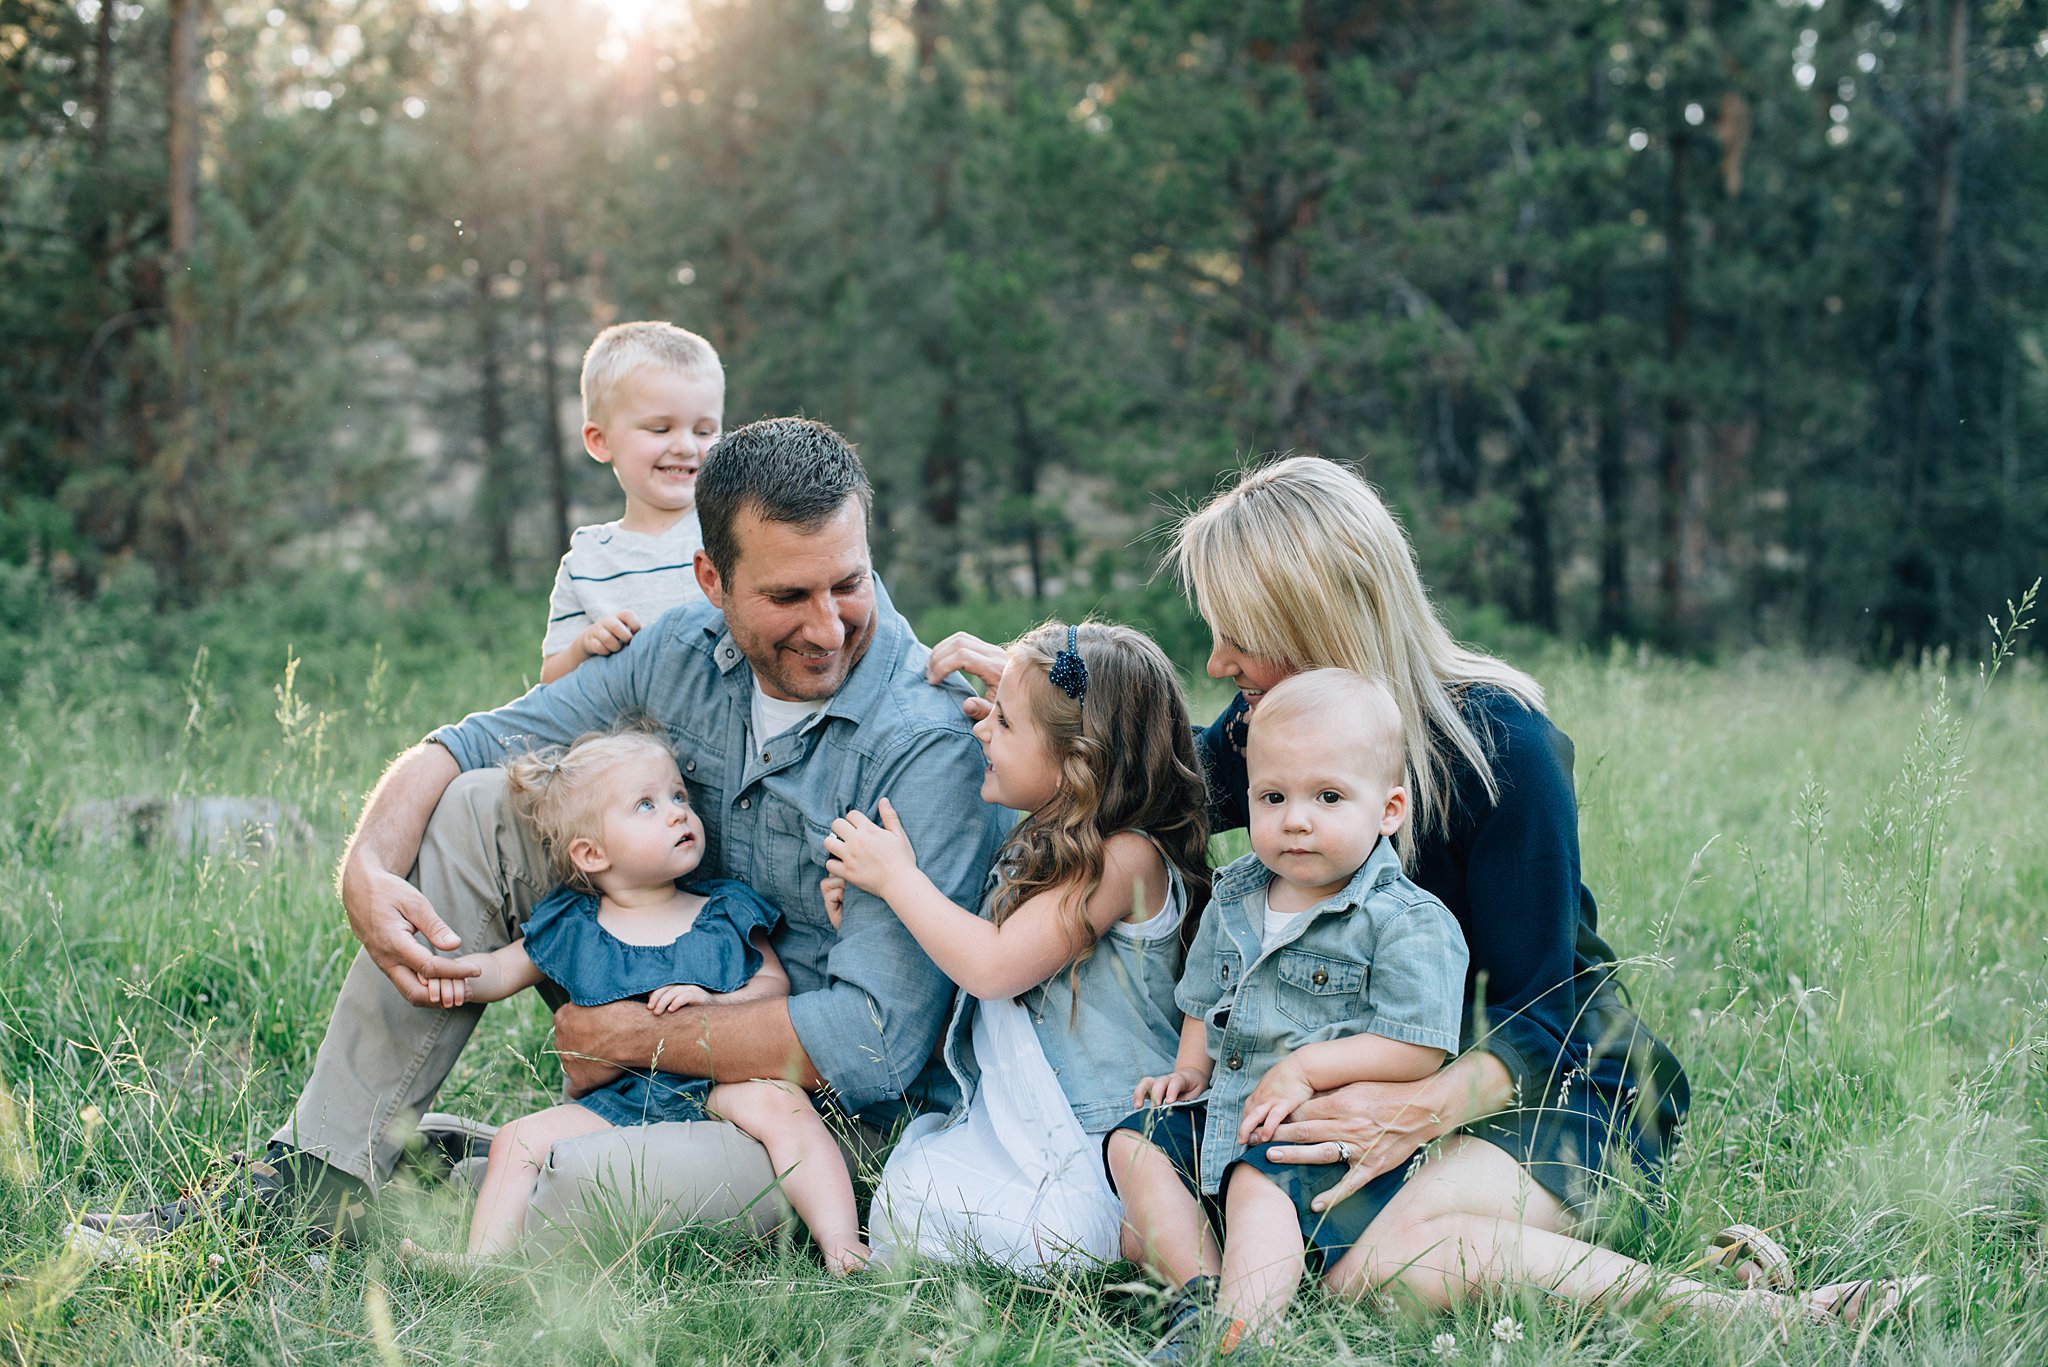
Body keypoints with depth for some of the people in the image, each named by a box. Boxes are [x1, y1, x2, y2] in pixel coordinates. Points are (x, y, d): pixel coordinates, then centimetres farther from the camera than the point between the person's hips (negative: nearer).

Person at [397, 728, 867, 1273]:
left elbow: (775, 984, 6)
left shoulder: (726, 913, 8)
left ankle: (839, 1239, -36)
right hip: (620, 1101, 3)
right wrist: (456, 974, -6)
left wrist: (714, 1001, -14)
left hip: (720, 1086, -2)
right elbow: (501, 969, 18)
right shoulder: (569, 930, 10)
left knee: (777, 1103, -31)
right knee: (518, 1140, -13)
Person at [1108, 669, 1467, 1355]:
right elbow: (1205, 998, 27)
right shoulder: (1235, 899, 11)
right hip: (1226, 1107, 9)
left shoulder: (1407, 920, -12)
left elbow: (1419, 1048, -17)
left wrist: (1306, 1068, -20)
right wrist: (1190, 1070, 10)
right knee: (1136, 1143, -4)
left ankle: (1238, 1334, -44)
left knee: (1260, 1185, -32)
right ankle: (1199, 1292, -17)